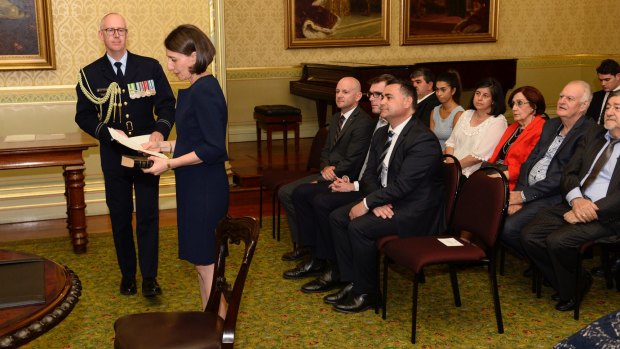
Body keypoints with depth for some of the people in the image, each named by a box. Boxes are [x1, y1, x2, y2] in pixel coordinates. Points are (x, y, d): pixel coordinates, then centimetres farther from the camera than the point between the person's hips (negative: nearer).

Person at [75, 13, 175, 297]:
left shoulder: (150, 67, 0)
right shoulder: (90, 74, 1)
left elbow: (167, 104, -1)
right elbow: (83, 115, 1)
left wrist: (161, 130, -20)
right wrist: (107, 132, -17)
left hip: (146, 153, -1)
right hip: (113, 156, 1)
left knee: (148, 216, -1)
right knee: (120, 217, 10)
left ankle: (149, 277, 7)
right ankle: (127, 274, 24)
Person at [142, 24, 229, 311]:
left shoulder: (205, 91, -19)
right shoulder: (197, 89, 11)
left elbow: (213, 148, -23)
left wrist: (169, 164, -20)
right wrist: (165, 146, 9)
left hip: (205, 189, -10)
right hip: (195, 187, 10)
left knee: (207, 262, 1)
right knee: (202, 260, 18)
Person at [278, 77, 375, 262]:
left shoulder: (364, 123, -16)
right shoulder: (336, 118, 14)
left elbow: (351, 161, -19)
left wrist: (326, 176, -15)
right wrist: (326, 167, -6)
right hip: (330, 174, 9)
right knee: (285, 192, 1)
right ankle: (302, 243, 9)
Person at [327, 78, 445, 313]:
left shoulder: (423, 139, -20)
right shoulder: (381, 134, 10)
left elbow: (402, 184, -25)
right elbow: (370, 174, 7)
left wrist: (367, 204, -21)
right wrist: (376, 203, -12)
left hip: (414, 210, -9)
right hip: (385, 201, 9)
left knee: (359, 226, -25)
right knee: (337, 217, -2)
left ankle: (366, 293, -7)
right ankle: (352, 282, 5)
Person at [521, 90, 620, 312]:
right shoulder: (594, 135, 17)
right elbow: (569, 172, 11)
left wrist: (592, 210, -21)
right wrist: (576, 200, -10)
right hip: (575, 205, 7)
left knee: (558, 240, -27)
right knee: (530, 236, -11)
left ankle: (570, 293, 2)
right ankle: (572, 283, 10)